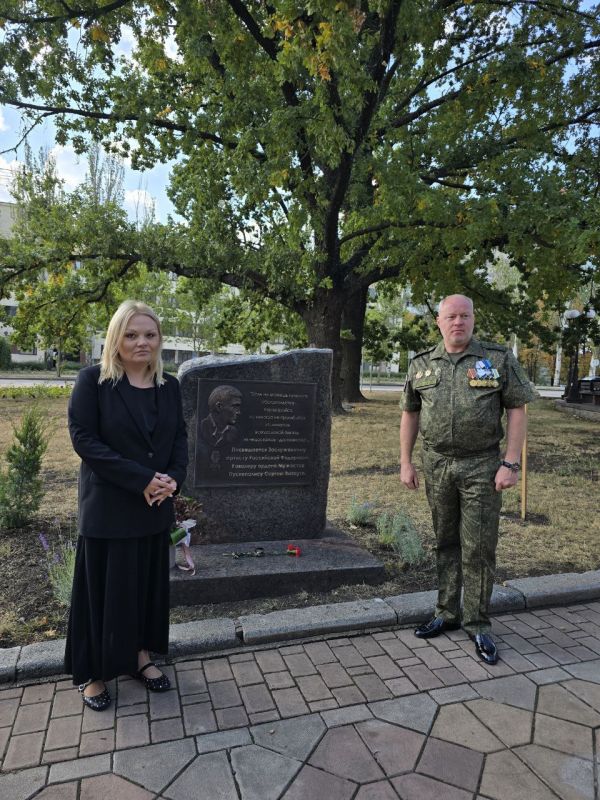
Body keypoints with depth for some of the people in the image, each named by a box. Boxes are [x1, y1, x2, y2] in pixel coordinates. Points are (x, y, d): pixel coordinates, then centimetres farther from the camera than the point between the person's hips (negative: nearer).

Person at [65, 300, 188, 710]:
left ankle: (141, 655, 35)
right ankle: (94, 672, 27)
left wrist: (173, 479, -13)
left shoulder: (169, 386, 4)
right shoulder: (92, 381, -9)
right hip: (107, 508, -4)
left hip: (156, 507, 5)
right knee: (104, 587, 8)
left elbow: (180, 437, 7)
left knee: (149, 583, 15)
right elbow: (83, 438, -15)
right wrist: (142, 479, -20)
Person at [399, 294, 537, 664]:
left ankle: (478, 624, 19)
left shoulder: (499, 359, -3)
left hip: (481, 466, -3)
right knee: (446, 543, 14)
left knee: (479, 548, 3)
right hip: (437, 465, 3)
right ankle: (447, 614, 28)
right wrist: (406, 463, 6)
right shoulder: (422, 365, 5)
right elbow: (410, 414, 9)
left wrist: (511, 464, -10)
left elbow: (518, 411, -4)